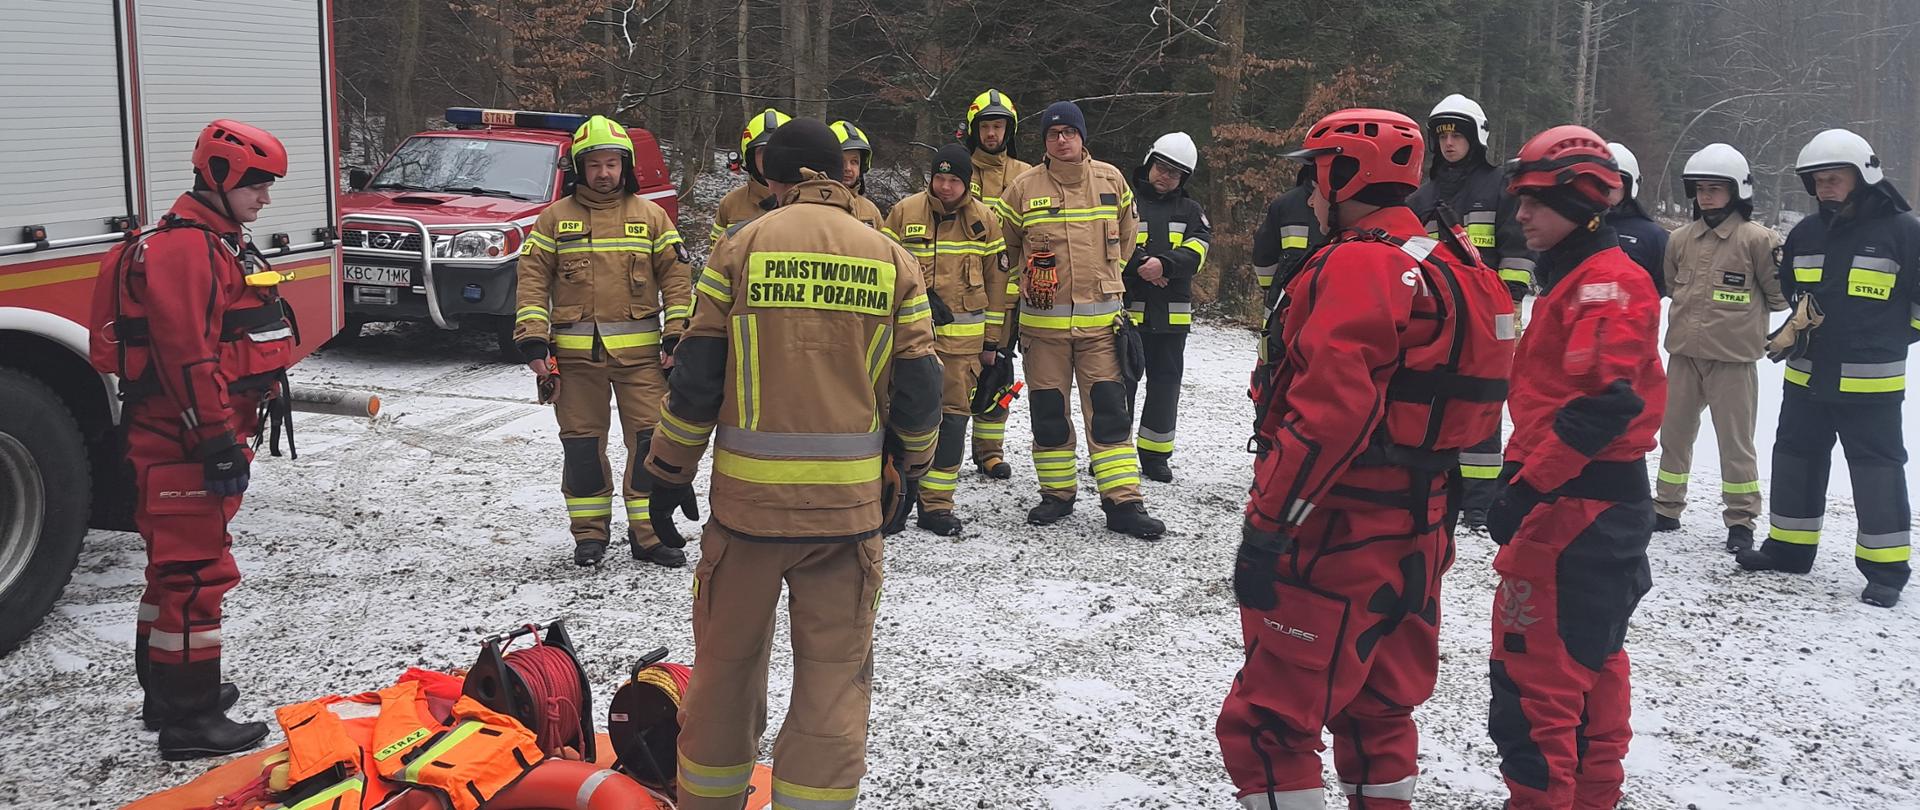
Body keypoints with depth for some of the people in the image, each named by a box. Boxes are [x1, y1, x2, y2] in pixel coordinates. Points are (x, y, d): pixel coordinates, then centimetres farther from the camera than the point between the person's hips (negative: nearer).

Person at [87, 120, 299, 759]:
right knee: (197, 574, -7)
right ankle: (189, 721, -1)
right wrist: (220, 443, -24)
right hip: (183, 444, -11)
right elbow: (187, 358, -24)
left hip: (198, 441, 11)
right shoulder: (183, 248, -17)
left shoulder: (220, 244, 18)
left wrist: (236, 432, 26)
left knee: (178, 569, 19)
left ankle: (168, 693, 31)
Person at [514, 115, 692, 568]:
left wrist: (676, 337, -3)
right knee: (582, 442, 6)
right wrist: (533, 341, -6)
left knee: (649, 438, -3)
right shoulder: (555, 219, 7)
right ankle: (589, 532, 18)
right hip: (576, 353, 0)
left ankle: (648, 533, 5)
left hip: (640, 352, 0)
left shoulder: (651, 215, 7)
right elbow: (532, 280, 4)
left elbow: (676, 277, 6)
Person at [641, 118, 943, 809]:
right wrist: (912, 460, 21)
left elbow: (695, 378, -2)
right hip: (849, 502, 0)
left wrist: (670, 474, 9)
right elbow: (917, 388, 3)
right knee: (834, 675, 9)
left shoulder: (741, 248, -1)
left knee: (727, 662, 16)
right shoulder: (891, 259, 3)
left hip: (748, 494, 0)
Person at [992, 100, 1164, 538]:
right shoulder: (1024, 187, 0)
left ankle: (1123, 502, -1)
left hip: (1101, 317, 0)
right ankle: (1057, 493, 21)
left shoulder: (1111, 180, 3)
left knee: (1109, 410, -3)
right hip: (1043, 319, 0)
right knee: (1048, 411, 7)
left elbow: (1126, 233, 19)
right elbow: (1004, 241, 15)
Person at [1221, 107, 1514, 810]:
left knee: (1265, 725, -3)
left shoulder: (1357, 266, -17)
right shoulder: (1447, 265, 13)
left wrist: (1267, 524, -23)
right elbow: (1466, 407, 19)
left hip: (1340, 539, -10)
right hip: (1417, 530, 10)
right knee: (1378, 712, 22)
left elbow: (1329, 414, -27)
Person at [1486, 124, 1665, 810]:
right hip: (1604, 502, 11)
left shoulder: (1606, 281, -15)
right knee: (1591, 659, 18)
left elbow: (1604, 402, -26)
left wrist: (1526, 488, -24)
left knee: (1533, 671, -6)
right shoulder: (1574, 278, 17)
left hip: (1573, 504, -11)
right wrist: (1521, 472, 17)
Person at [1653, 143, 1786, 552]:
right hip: (1684, 353, 5)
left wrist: (1741, 315, 5)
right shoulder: (1681, 239, 6)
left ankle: (1741, 520, 14)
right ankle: (1666, 509, 27)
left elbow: (1780, 294, -2)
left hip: (1733, 358, -5)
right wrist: (1696, 314, 12)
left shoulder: (1756, 239, -9)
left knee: (1735, 442, 2)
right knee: (1674, 434, 14)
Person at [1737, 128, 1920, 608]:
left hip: (1871, 382, -6)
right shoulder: (1806, 234, 7)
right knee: (1796, 460, 12)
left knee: (1877, 471, -2)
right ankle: (1789, 548, 25)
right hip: (1807, 375, 6)